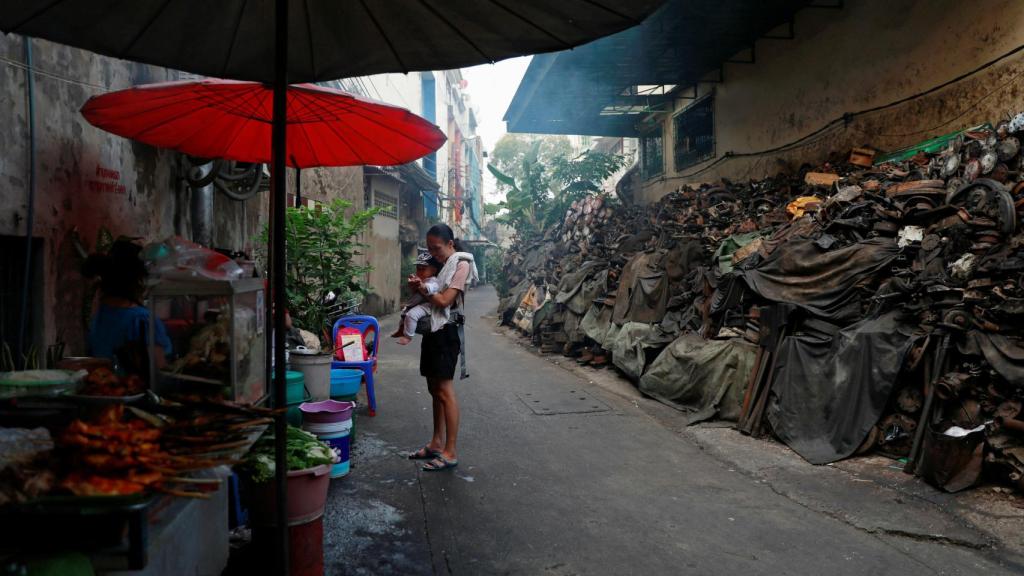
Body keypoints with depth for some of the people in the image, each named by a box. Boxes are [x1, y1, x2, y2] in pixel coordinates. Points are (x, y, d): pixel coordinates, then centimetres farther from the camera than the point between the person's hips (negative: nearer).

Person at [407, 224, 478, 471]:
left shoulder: (461, 264, -9)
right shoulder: (440, 265, 16)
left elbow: (444, 300, -15)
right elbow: (432, 296, 13)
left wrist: (423, 289, -3)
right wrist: (420, 286, -7)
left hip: (446, 331, -9)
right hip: (432, 329, 9)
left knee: (445, 391, -9)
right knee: (435, 389, 13)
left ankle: (450, 453, -6)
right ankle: (437, 443, 23)